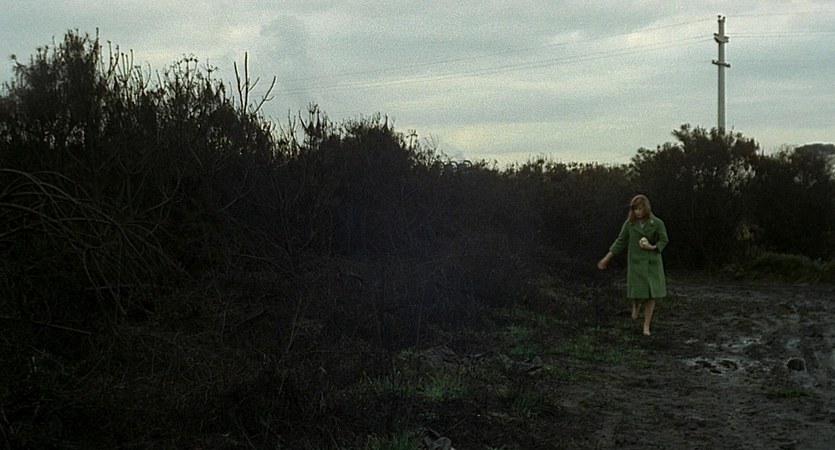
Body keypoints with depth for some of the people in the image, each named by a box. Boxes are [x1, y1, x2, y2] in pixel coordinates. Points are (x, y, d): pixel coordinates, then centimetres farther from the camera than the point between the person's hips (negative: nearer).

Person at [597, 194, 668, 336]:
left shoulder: (657, 223, -10)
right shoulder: (629, 223, -5)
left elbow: (664, 241, -1)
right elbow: (620, 242, 2)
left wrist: (652, 248, -22)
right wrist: (606, 259, 1)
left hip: (652, 262, 0)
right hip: (636, 262, 0)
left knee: (651, 295, -2)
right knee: (638, 293, -7)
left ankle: (646, 326, 12)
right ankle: (636, 305, 32)